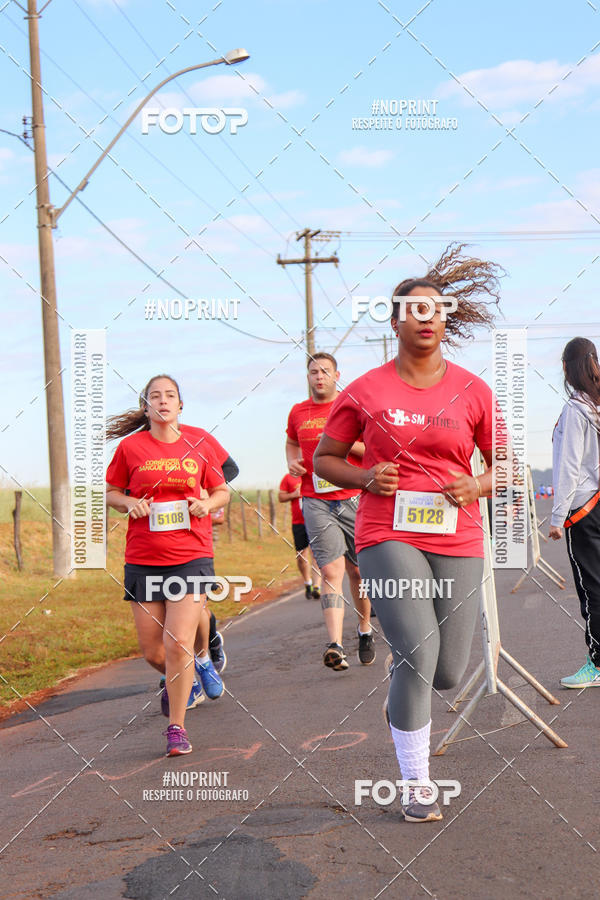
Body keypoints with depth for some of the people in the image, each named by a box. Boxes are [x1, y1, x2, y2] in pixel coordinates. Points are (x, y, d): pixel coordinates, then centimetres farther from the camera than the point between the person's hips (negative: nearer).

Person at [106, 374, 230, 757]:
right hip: (143, 558, 1)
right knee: (153, 651, 5)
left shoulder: (198, 442, 5)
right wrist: (129, 503, -8)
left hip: (191, 555, -1)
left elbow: (222, 491, 15)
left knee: (179, 643, -14)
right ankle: (185, 680, 40)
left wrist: (207, 503, -6)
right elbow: (111, 492, 13)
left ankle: (177, 727, 2)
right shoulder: (131, 447, 2)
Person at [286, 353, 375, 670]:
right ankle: (335, 646, -23)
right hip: (316, 501, 1)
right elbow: (291, 442, 31)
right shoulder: (298, 412, 11)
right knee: (331, 570, -13)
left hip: (354, 498, -1)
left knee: (357, 570, 9)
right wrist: (292, 462, 9)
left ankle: (365, 630, 31)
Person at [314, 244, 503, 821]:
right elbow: (324, 458, 11)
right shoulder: (364, 392, 2)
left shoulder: (472, 391, 5)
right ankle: (415, 783, -1)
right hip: (388, 537, -2)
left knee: (447, 675, 2)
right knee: (417, 654, -18)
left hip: (456, 541, 2)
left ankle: (401, 677, 42)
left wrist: (477, 486, -9)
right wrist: (365, 478, -8)